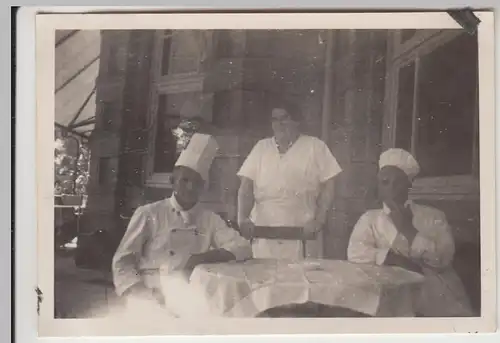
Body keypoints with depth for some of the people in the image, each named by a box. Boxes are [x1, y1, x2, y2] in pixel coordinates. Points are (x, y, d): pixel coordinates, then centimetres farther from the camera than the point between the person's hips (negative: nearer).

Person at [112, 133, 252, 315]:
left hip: (192, 298, 4)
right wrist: (144, 299, -14)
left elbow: (243, 248, 6)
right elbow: (122, 261, 1)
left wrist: (207, 257, -11)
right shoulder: (149, 213, 3)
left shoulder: (210, 219, 13)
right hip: (154, 295, -3)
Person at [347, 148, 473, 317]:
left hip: (437, 294, 0)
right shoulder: (370, 218, 11)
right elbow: (356, 253, -6)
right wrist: (399, 260, -13)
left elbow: (442, 258, -2)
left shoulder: (433, 216, 11)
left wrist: (408, 229, -7)